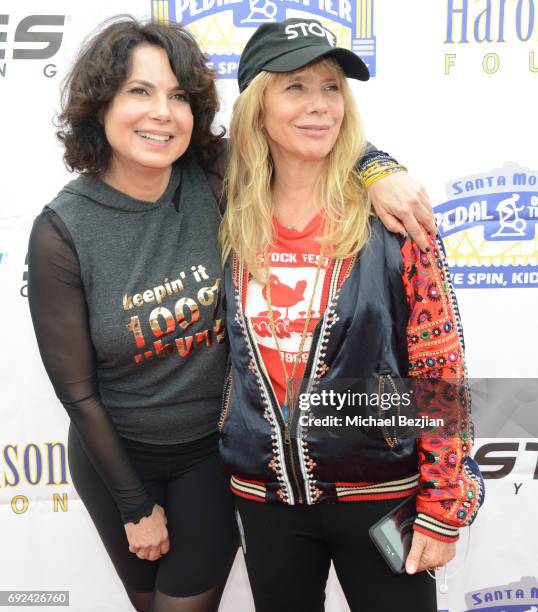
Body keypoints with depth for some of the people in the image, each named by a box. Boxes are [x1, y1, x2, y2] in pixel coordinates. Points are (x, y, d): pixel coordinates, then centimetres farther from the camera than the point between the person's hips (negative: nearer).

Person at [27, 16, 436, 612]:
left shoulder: (213, 179, -16)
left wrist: (379, 169, -25)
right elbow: (76, 389, -13)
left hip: (214, 451, 0)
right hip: (117, 455, 0)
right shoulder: (61, 232, -20)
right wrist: (135, 505, -6)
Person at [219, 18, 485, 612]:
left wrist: (442, 508, -10)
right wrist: (218, 458, 11)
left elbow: (440, 368, -10)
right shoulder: (233, 224, -1)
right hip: (263, 496, 3)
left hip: (379, 493, -3)